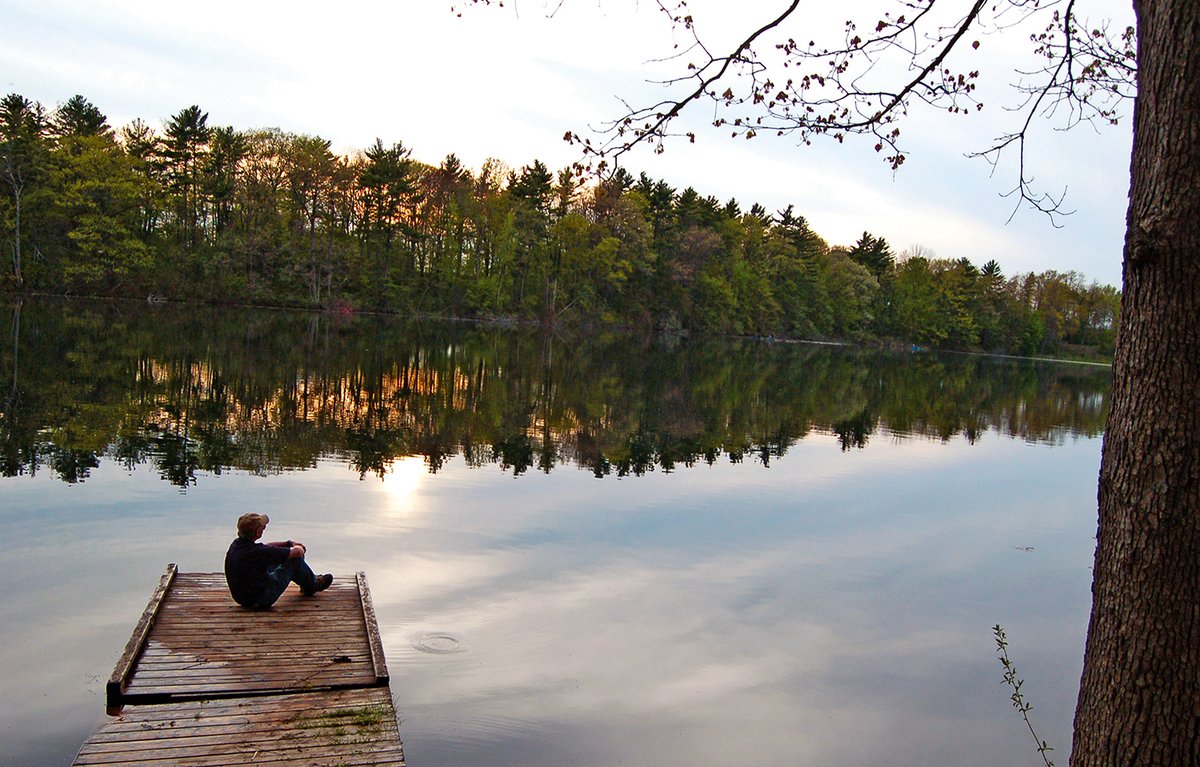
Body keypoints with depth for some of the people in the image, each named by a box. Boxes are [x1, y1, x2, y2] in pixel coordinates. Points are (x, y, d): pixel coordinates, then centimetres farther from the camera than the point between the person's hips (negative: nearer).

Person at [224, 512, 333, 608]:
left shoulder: (236, 544, -4)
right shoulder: (257, 551, -30)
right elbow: (298, 552, -17)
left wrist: (289, 543, 16)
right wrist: (298, 547, 6)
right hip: (261, 600, -8)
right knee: (295, 558, -2)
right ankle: (312, 586, 25)